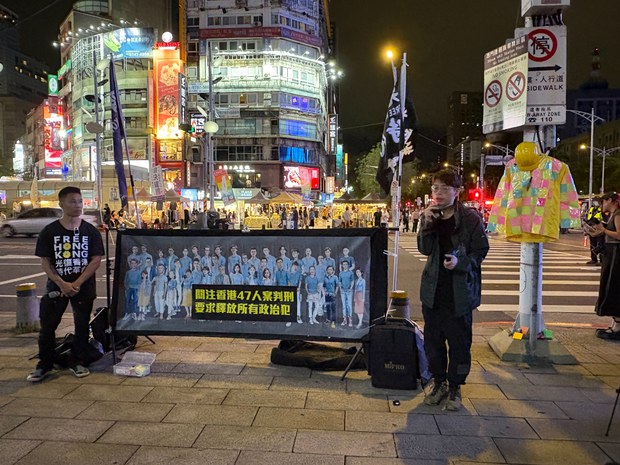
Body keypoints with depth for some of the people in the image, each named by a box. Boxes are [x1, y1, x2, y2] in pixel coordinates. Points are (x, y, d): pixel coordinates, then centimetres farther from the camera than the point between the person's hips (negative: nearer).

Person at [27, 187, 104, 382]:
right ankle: (44, 366, 19)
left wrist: (77, 283, -14)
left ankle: (76, 363, 22)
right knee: (47, 326, 4)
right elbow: (45, 261, -2)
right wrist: (62, 284, -14)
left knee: (82, 326, 7)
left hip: (84, 287, 0)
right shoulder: (50, 231, -1)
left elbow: (96, 260, -5)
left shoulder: (90, 231, -1)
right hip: (56, 286, 0)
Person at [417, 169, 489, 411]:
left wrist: (460, 261, -22)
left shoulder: (470, 218, -8)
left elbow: (481, 251, -5)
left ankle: (454, 388, 23)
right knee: (433, 340, 12)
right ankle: (439, 383, 30)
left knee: (459, 342, 6)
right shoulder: (432, 216, 3)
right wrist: (427, 223, -18)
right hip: (433, 289, 4)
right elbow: (424, 249, -5)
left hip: (460, 292, -4)